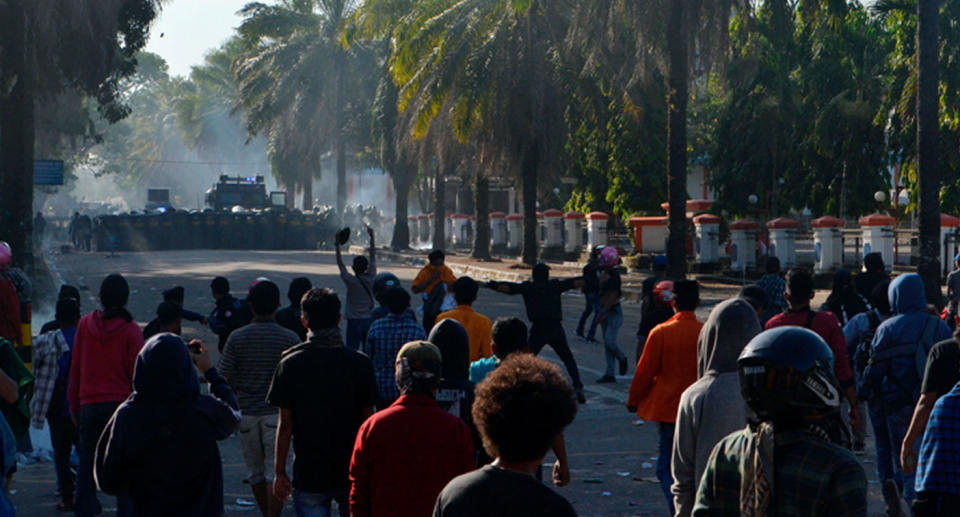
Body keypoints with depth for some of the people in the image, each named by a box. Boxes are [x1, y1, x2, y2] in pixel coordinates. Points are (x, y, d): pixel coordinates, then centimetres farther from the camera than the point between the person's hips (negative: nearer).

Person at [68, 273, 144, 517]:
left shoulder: (85, 324, 2)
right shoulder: (131, 329, -7)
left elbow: (75, 367, 6)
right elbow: (136, 373, -6)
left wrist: (74, 403, 14)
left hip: (89, 405, 2)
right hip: (121, 403, -2)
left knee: (87, 466, 8)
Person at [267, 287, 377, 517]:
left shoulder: (291, 364, -8)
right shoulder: (360, 363, -6)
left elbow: (285, 425, -7)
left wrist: (280, 472, 2)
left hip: (309, 474, -1)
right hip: (353, 472, 1)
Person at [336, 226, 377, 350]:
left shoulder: (351, 281, -12)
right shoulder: (371, 278, -3)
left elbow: (340, 263, -1)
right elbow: (373, 257, 6)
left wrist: (338, 245, 5)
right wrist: (372, 237, 13)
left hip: (354, 320, -4)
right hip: (369, 320, 4)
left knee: (352, 350, -5)